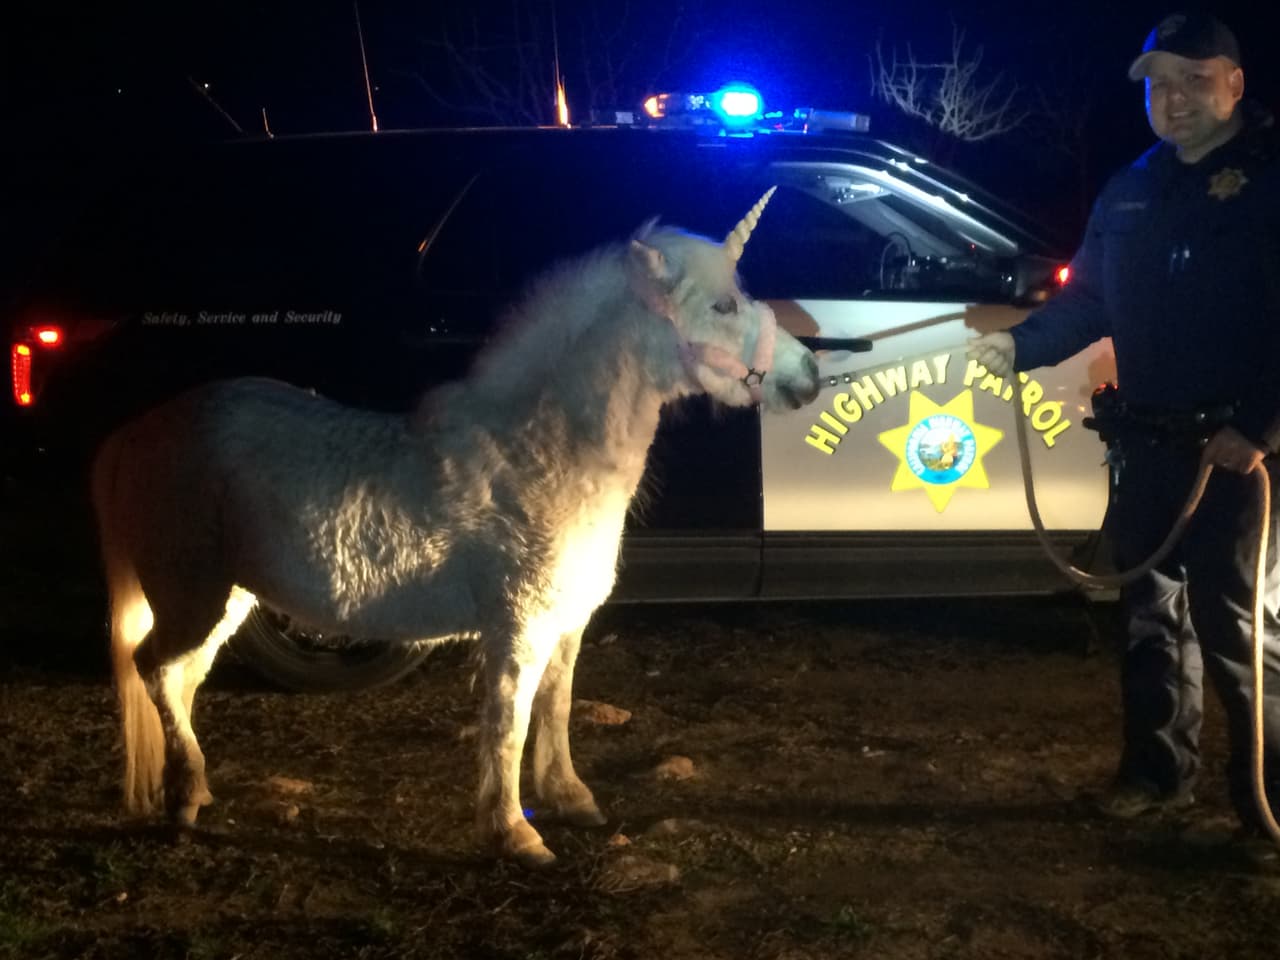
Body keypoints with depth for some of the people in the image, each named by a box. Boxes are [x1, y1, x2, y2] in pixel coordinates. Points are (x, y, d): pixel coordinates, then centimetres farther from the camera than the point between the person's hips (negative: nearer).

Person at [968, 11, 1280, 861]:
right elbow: (1089, 302, 18)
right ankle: (1159, 767, 28)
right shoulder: (1130, 192, 13)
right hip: (1150, 442, 7)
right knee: (1150, 607, 15)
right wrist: (1020, 345, 1)